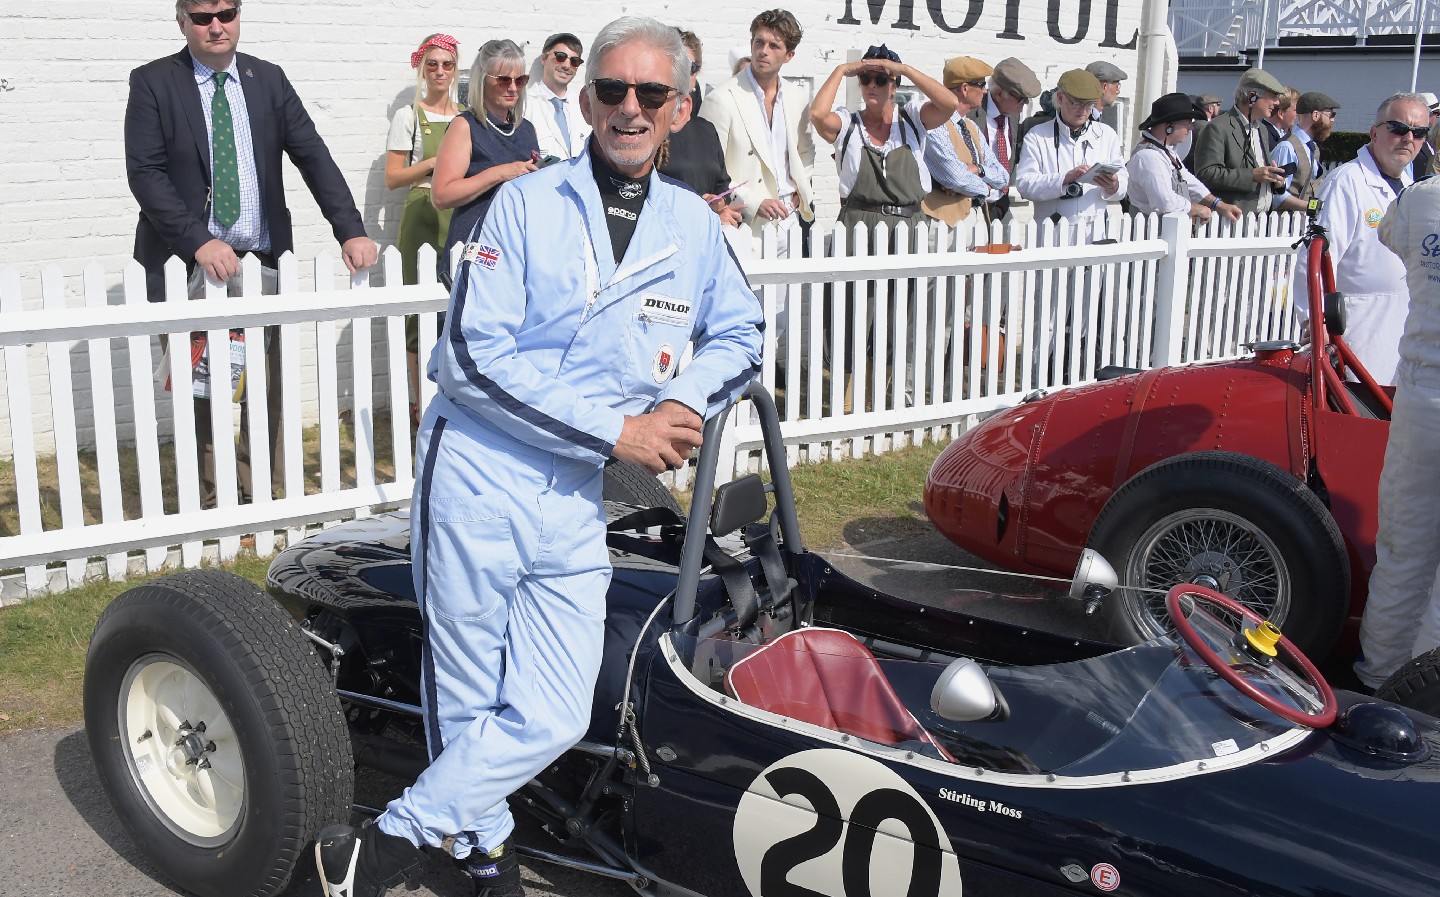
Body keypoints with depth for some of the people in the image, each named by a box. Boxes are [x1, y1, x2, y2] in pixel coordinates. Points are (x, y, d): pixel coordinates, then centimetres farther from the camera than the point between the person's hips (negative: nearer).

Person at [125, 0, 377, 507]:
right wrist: (199, 241, -22)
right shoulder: (153, 83, 0)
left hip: (262, 261, 2)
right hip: (190, 265, -2)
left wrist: (351, 231, -11)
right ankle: (209, 505, 12)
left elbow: (314, 157, 2)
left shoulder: (268, 80, 8)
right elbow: (144, 173, -9)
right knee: (199, 395, 2)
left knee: (267, 390, 3)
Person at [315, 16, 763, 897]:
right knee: (467, 706, 7)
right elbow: (475, 356, -12)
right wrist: (615, 429, -14)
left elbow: (740, 335, 20)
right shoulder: (527, 203, -5)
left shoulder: (694, 223, 8)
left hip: (575, 502, 4)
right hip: (478, 476, -3)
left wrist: (683, 404, -1)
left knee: (551, 720, 0)